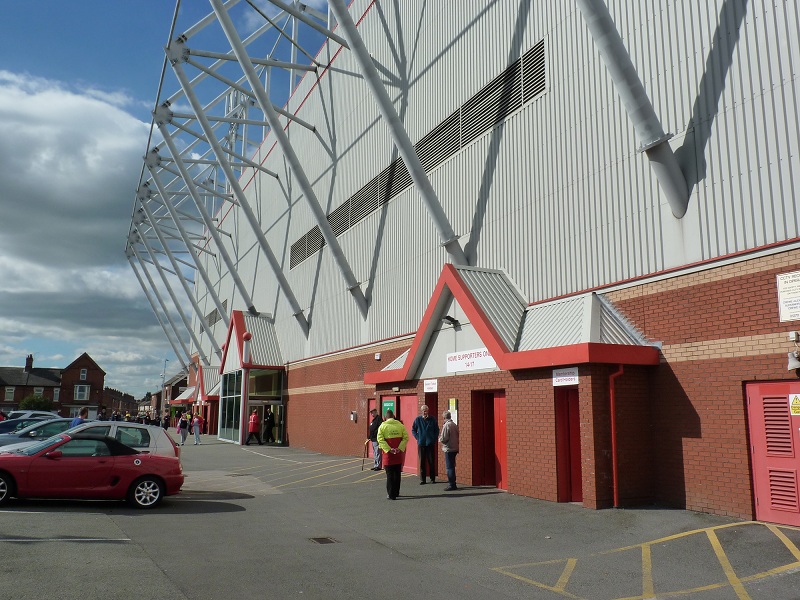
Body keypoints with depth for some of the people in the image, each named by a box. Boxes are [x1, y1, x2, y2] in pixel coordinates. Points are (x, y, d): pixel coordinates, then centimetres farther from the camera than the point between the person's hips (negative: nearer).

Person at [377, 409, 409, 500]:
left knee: (390, 475, 3)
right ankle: (396, 492, 25)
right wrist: (400, 448, -7)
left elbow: (380, 439, -11)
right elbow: (406, 438, -3)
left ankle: (391, 494, 1)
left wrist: (389, 449, -13)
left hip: (388, 453, -2)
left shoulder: (383, 426, -4)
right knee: (397, 474, 15)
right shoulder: (400, 425, 3)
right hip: (399, 454, 3)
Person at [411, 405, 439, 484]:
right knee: (422, 462, 2)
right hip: (421, 444, 0)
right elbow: (413, 430, 10)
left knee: (431, 462, 4)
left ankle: (432, 478, 14)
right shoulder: (418, 419, 0)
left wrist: (434, 438, 2)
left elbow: (437, 430, 10)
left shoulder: (432, 419, 0)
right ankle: (422, 479, 8)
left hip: (430, 444, 0)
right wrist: (417, 438, 1)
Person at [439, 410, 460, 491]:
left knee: (449, 467, -2)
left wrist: (440, 439, 3)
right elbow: (457, 436, 14)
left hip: (449, 449, -8)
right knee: (452, 467, 17)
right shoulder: (454, 425, 8)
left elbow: (444, 439, -19)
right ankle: (452, 483, 24)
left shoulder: (446, 425, -16)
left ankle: (451, 485, 0)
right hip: (455, 448, 8)